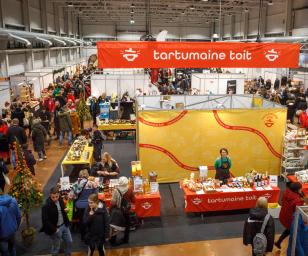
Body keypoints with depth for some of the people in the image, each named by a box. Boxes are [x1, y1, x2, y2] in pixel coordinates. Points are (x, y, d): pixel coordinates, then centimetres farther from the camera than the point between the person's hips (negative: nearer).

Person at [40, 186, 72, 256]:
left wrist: (67, 222, 3)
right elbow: (45, 221, -24)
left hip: (64, 225, 7)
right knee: (56, 247, 10)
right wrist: (54, 229, -23)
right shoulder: (46, 206, -24)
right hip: (55, 228, -7)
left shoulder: (60, 201, -4)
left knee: (69, 241, 20)